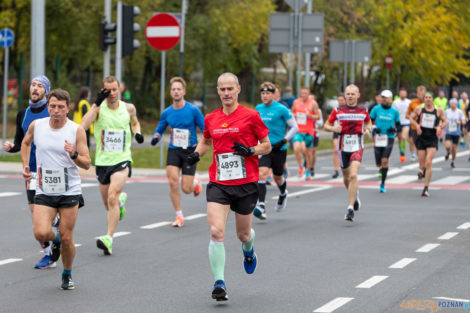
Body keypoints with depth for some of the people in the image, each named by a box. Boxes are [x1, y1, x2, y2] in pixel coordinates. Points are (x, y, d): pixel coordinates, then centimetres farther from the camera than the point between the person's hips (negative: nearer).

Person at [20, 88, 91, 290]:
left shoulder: (77, 130, -7)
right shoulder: (36, 126, 0)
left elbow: (87, 164, -6)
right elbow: (25, 143, 23)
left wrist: (74, 155, -25)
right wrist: (25, 166, 12)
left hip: (70, 192, -1)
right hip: (44, 192, 1)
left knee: (66, 239, 0)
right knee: (41, 233, -17)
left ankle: (67, 274, 27)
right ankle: (55, 239, 19)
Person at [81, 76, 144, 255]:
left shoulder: (129, 108, 2)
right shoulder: (99, 107, -6)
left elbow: (135, 122, 25)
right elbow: (83, 125, -23)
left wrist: (137, 133, 3)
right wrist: (97, 103, -27)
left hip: (122, 160, -2)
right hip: (102, 161, 2)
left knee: (112, 196, -22)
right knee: (108, 204, 14)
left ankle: (108, 239, -22)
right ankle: (121, 200, 52)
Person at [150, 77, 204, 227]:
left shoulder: (193, 110, -8)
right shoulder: (167, 113, 3)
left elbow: (205, 129, -1)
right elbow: (160, 129, 17)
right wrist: (156, 136, -5)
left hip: (190, 151, -2)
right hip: (173, 151, 2)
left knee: (186, 189, -5)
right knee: (172, 181, -18)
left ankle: (195, 182, 35)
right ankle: (179, 216, -2)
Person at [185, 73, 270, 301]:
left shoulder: (250, 116, -4)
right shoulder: (211, 119, 7)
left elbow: (267, 146, 3)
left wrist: (250, 150, -16)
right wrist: (196, 154, 8)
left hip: (246, 184, -2)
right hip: (218, 185, 2)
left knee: (243, 234, 12)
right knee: (216, 231, -17)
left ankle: (248, 252, 50)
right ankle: (219, 283, -14)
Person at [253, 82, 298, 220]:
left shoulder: (281, 109, -9)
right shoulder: (258, 108, 6)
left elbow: (294, 127, -5)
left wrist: (283, 141, -14)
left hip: (279, 150, -3)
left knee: (278, 177, 13)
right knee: (261, 174, -18)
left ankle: (283, 194, 48)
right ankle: (261, 206, -25)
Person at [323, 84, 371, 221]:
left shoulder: (363, 111, 3)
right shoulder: (338, 111, 1)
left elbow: (368, 122, 22)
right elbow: (326, 125, 7)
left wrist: (367, 130, 0)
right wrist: (333, 128, -15)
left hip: (357, 147, -2)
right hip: (343, 147, 2)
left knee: (353, 175, -20)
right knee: (346, 178, 14)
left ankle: (350, 208, -21)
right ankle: (354, 195, 47)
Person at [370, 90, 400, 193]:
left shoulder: (395, 111, 4)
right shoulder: (376, 109, 3)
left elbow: (399, 126, 13)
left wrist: (394, 129, -9)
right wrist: (373, 129, -11)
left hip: (389, 138, -1)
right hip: (378, 139, 1)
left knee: (384, 160, -17)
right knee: (378, 164, 2)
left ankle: (383, 184, -8)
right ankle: (382, 169, 41)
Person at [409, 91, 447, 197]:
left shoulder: (438, 111, 1)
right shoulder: (419, 109, 3)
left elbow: (444, 121, 13)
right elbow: (412, 118, 14)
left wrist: (440, 127, -8)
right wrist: (417, 125, -5)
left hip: (432, 140, -1)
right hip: (421, 138, 2)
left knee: (428, 163, -14)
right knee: (422, 163, 3)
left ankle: (426, 188, -9)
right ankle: (422, 171, 43)